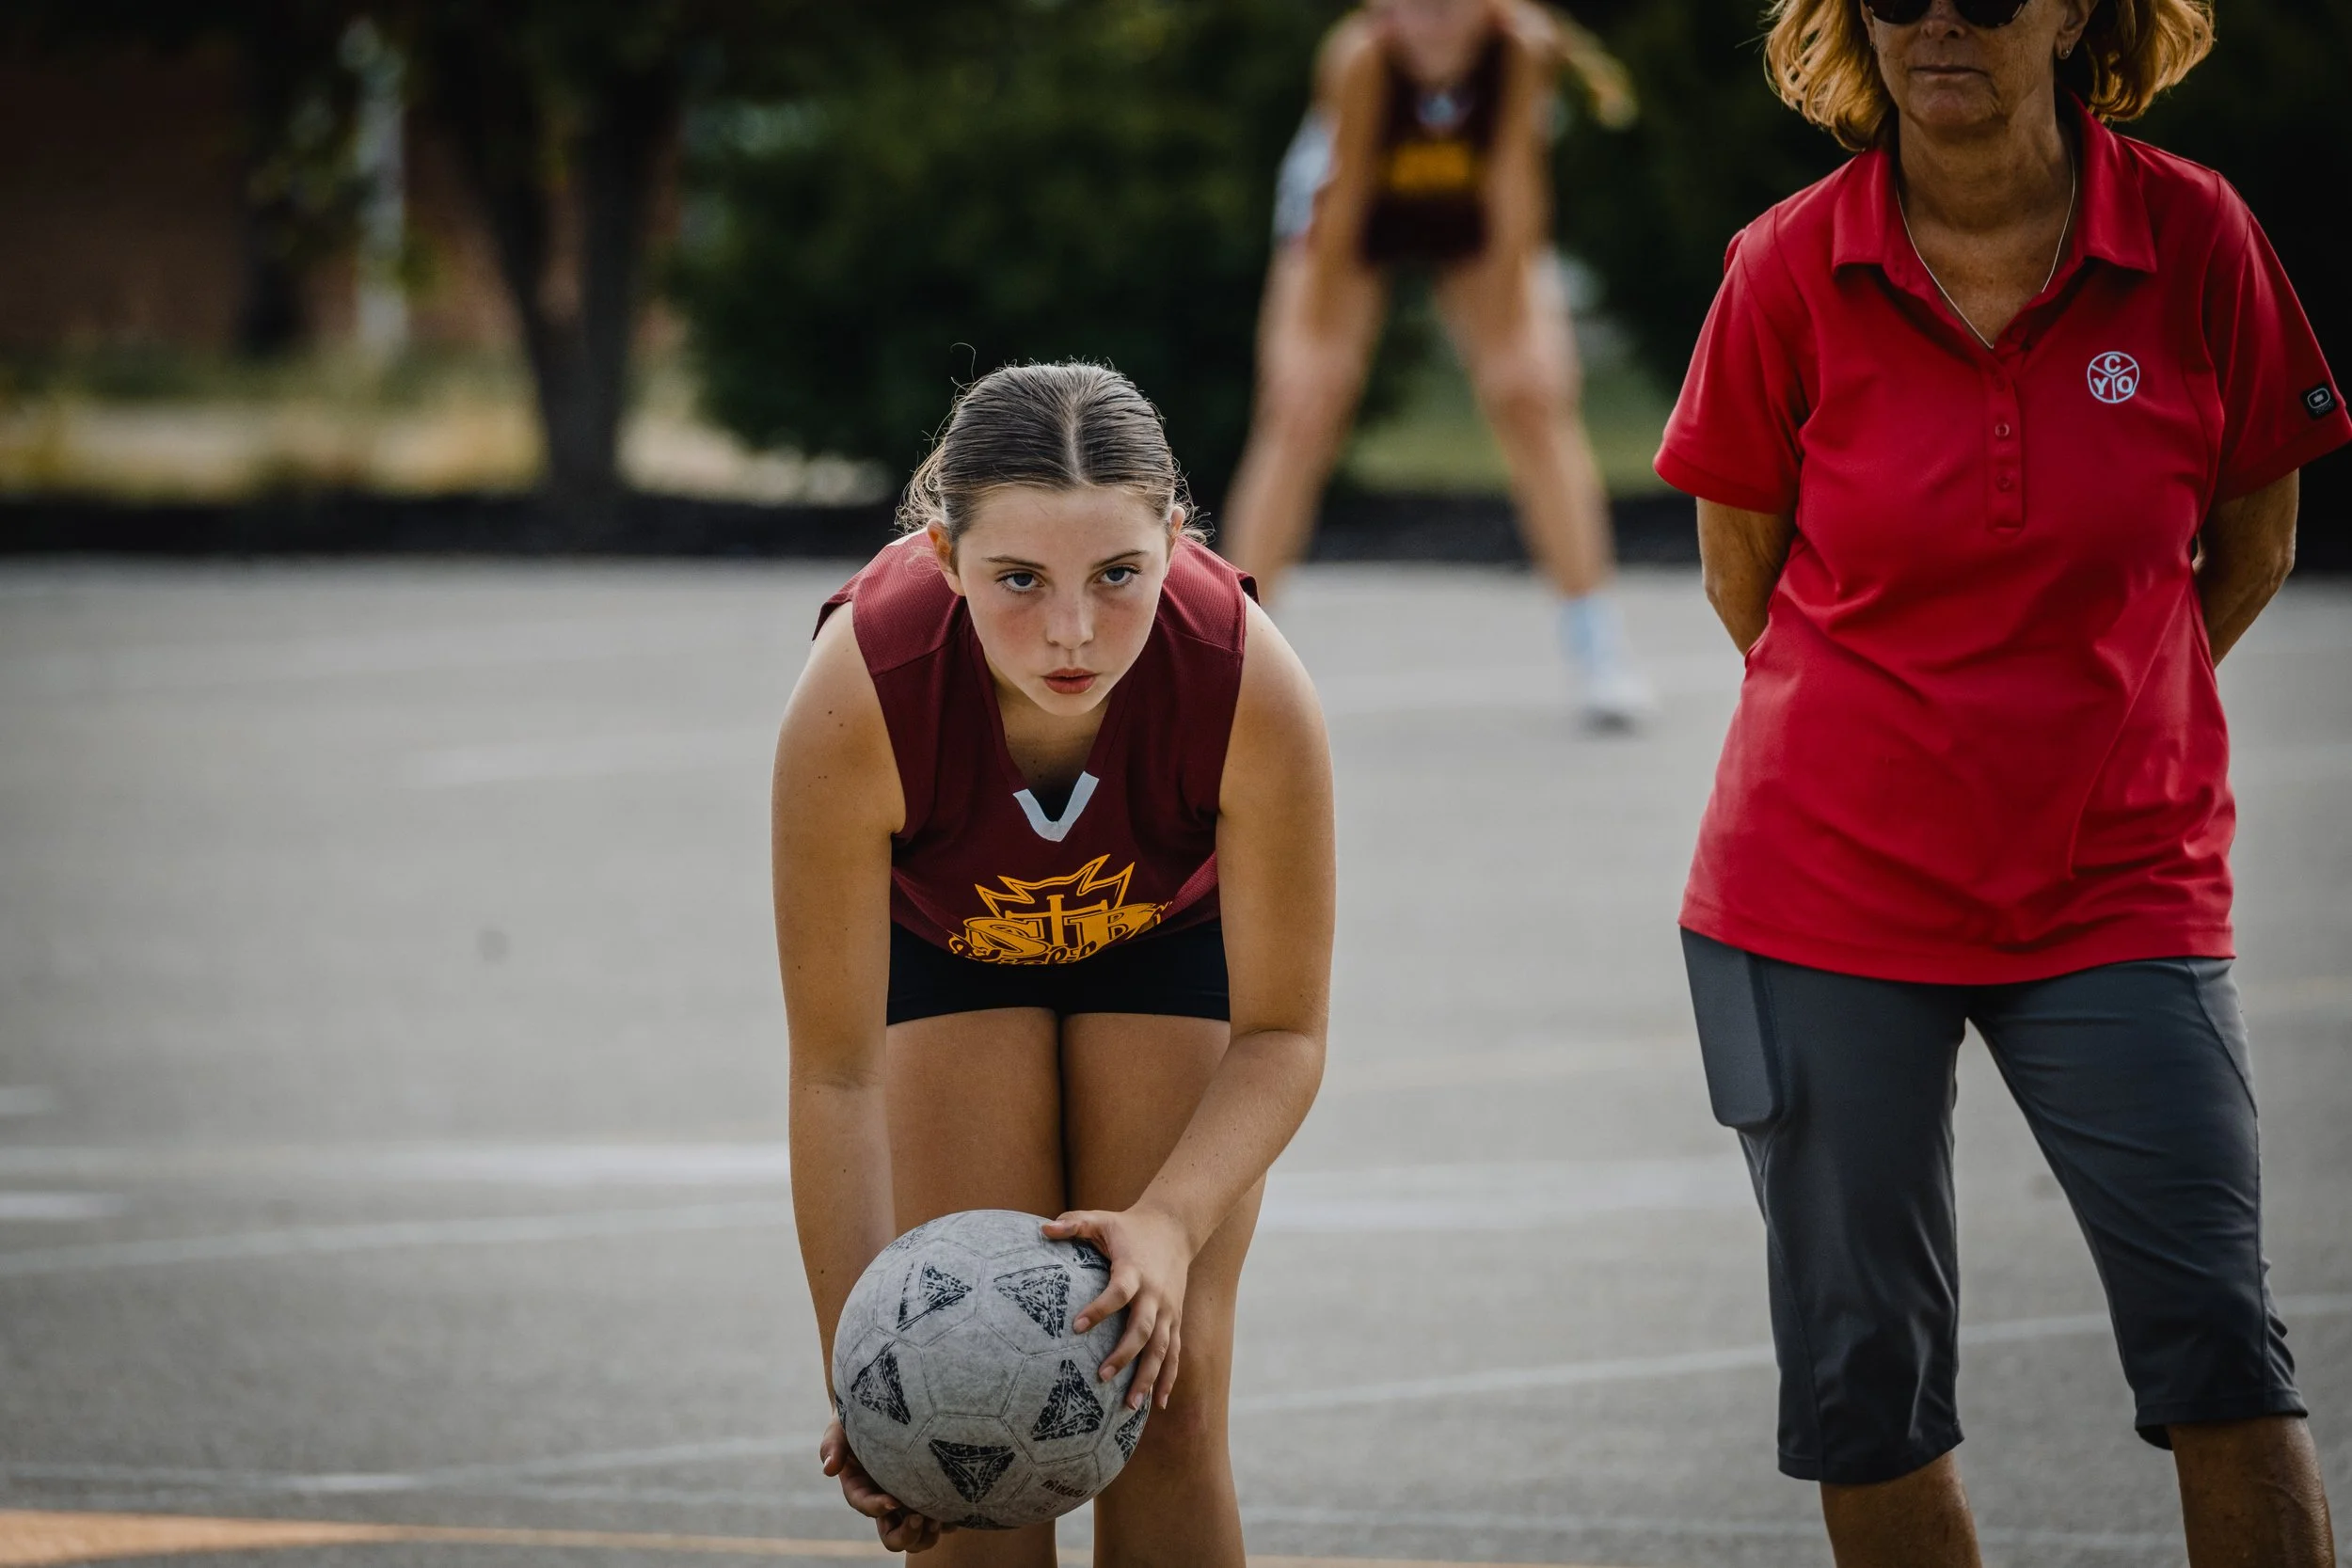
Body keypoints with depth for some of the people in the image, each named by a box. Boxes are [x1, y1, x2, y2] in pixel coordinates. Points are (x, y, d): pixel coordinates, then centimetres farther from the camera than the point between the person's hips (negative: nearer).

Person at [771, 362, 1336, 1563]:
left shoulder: (1250, 684, -39)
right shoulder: (859, 696, -41)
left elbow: (1283, 1036, -25)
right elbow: (834, 1075, -31)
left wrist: (1171, 1222, -42)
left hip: (1170, 932, 0)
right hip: (939, 937, 0)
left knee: (1164, 1400, -7)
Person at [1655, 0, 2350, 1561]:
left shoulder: (2194, 238, -6)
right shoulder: (1791, 270, -5)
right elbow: (1746, 575, 8)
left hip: (2119, 887, -1)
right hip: (1825, 886, 1)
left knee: (2219, 1345, -9)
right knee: (1864, 1373, 3)